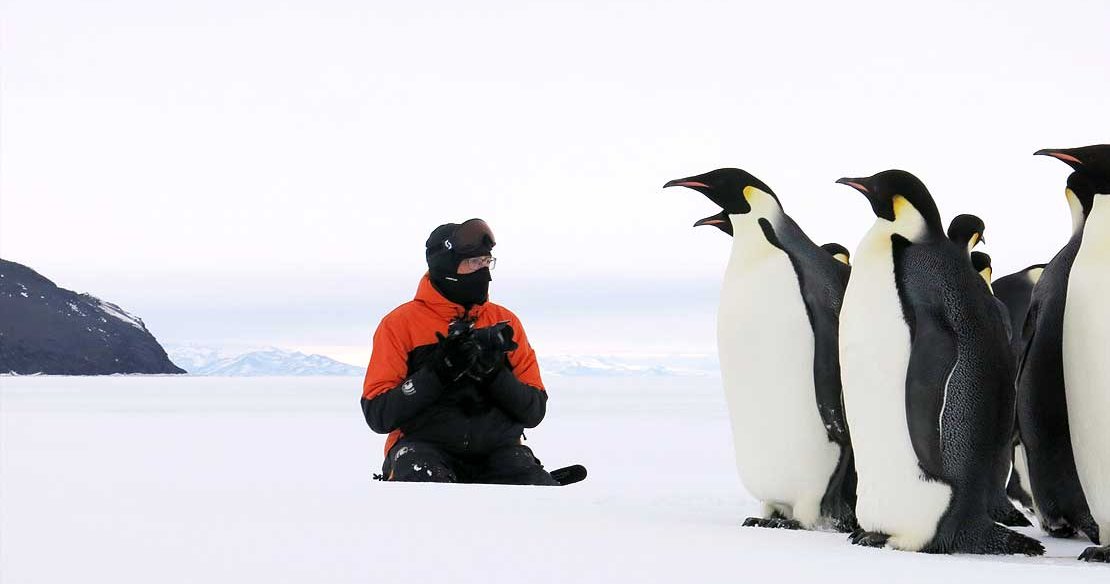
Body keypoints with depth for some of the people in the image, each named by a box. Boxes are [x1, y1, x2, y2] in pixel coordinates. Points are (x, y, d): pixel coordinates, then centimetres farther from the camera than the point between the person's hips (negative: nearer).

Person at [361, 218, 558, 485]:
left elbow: (534, 412, 9)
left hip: (498, 448, 2)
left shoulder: (505, 322, 12)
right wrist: (438, 370, -15)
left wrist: (494, 372, -10)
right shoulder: (400, 323, 2)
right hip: (426, 446, -2)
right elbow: (378, 415, -5)